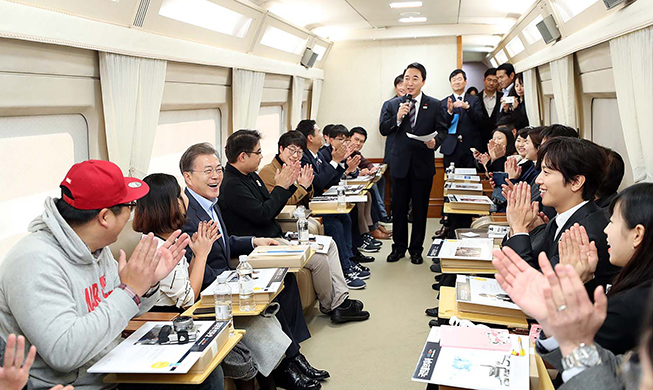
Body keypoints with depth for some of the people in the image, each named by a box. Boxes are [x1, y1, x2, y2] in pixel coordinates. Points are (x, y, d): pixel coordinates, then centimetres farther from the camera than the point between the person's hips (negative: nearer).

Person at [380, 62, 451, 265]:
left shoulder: (434, 105, 1)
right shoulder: (393, 105, 6)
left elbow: (443, 130, -1)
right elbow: (383, 130, 0)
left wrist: (435, 141, -21)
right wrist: (397, 118, -16)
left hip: (423, 164, -1)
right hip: (400, 164, 1)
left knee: (420, 209, 7)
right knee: (399, 208, 9)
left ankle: (416, 249, 21)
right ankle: (399, 246, 24)